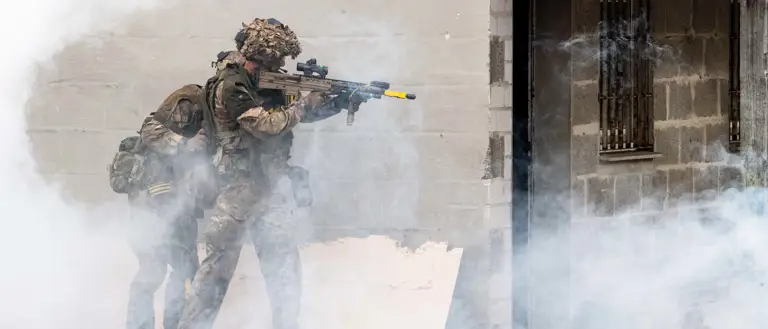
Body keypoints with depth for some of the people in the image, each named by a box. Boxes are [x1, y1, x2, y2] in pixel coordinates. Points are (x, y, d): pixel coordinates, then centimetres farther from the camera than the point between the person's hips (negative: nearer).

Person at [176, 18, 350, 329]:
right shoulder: (230, 86, -14)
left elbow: (296, 113, 16)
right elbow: (267, 124, -21)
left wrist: (338, 101, 1)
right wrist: (307, 103, -12)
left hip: (266, 189, 8)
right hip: (237, 188, -8)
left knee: (284, 262, 8)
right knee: (219, 263, -5)